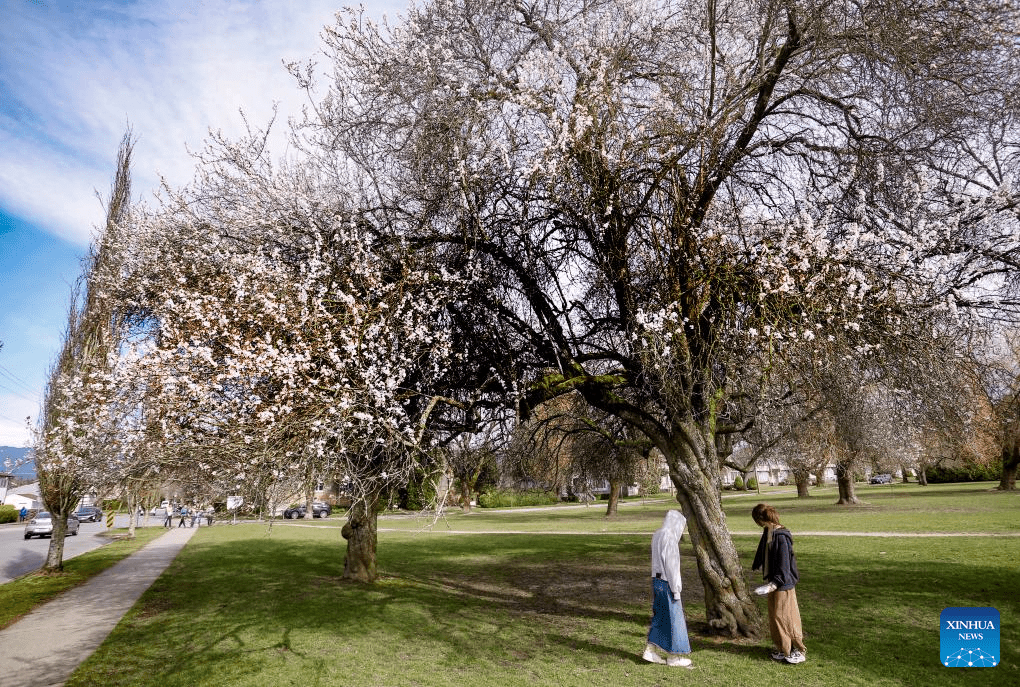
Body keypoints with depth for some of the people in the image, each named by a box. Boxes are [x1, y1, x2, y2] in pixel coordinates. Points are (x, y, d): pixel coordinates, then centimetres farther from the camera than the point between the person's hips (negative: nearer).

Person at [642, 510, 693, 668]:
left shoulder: (657, 535, 9)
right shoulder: (669, 538, -19)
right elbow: (671, 565, -20)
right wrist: (676, 589, -16)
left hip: (657, 580, 9)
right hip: (667, 583, -9)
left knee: (660, 617, 16)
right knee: (674, 618, 3)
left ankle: (650, 650, 18)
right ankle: (673, 657, 13)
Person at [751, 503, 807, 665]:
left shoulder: (781, 536, -22)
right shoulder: (767, 533, 5)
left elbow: (784, 563, -22)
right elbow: (762, 551, 22)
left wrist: (776, 582, -25)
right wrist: (756, 565, 37)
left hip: (783, 583, -8)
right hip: (772, 580, 9)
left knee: (784, 615, -1)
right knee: (774, 615, 13)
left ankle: (798, 650, 13)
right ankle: (781, 647, 25)